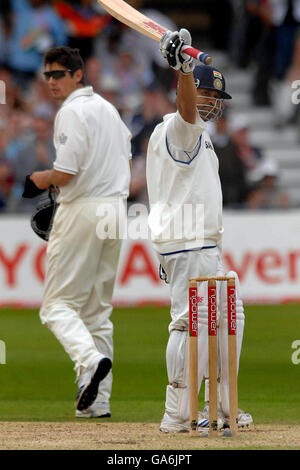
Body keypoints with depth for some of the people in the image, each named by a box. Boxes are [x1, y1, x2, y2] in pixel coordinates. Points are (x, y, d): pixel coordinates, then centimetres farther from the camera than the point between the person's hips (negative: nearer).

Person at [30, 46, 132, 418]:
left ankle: (90, 358, -30)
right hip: (116, 207, 8)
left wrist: (43, 178, 2)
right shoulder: (109, 109, 16)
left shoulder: (72, 112, -11)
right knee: (98, 308, 11)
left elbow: (65, 173, -19)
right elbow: (124, 160, 21)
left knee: (58, 303, -4)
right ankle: (97, 400, 9)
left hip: (82, 209, -8)